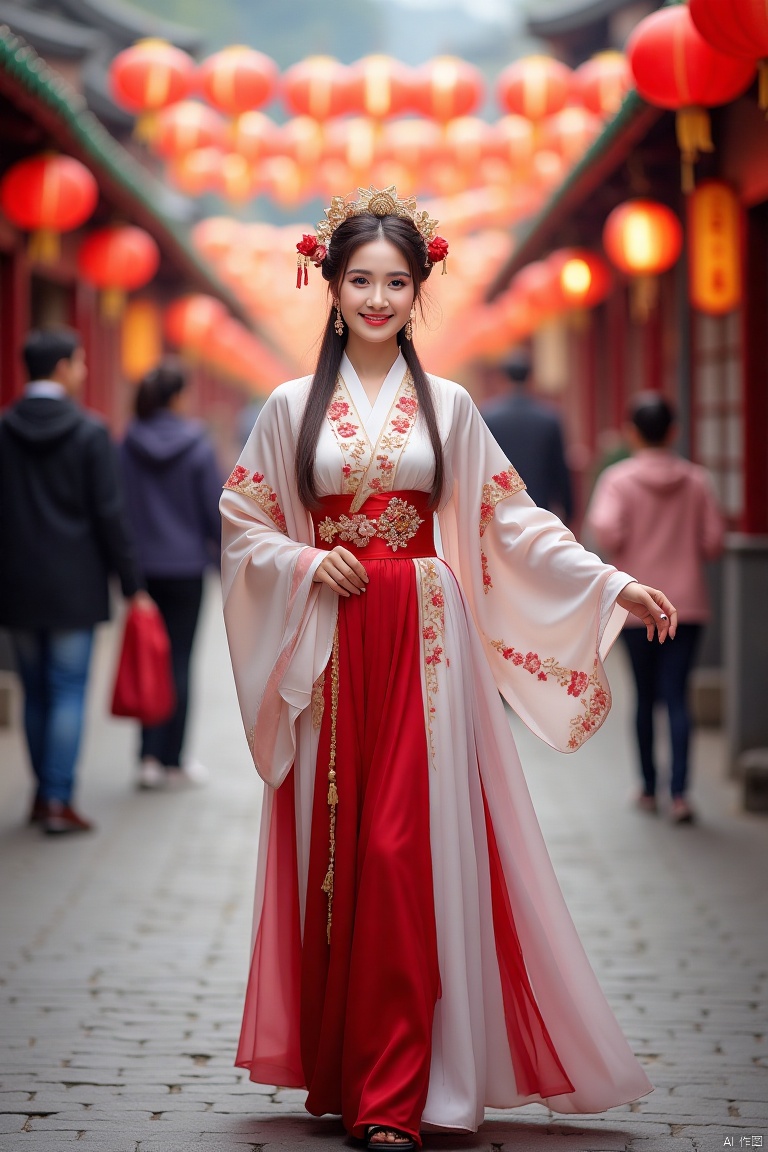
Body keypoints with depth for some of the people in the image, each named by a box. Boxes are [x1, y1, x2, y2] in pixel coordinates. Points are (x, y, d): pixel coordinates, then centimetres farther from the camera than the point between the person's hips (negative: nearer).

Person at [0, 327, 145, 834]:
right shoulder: (89, 431, -9)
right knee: (68, 692, 0)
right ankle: (58, 799, -2)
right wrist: (133, 584, -4)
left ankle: (45, 793, 20)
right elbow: (110, 515, -9)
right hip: (73, 587, -4)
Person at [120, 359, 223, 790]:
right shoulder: (196, 445, -9)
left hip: (143, 568, 3)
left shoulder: (128, 446, -2)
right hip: (186, 566, -2)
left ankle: (151, 757, 1)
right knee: (179, 661, 5)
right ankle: (173, 760, 10)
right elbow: (216, 510, -6)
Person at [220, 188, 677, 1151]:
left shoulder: (447, 406, 8)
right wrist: (306, 565, -9)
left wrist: (615, 586, 0)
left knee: (409, 852, -7)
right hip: (330, 644, 1)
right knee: (332, 847, 1)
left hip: (424, 644, 0)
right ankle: (334, 1071, 12)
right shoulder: (293, 406, 6)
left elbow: (515, 521, 8)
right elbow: (243, 525, 9)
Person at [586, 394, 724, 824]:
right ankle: (680, 793, -12)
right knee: (677, 696, -2)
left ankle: (650, 789, 22)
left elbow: (608, 531, -21)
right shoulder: (696, 479, -1)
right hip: (688, 603, 1)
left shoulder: (618, 478, -6)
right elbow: (713, 543, -1)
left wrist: (625, 553, 1)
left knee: (645, 697, 12)